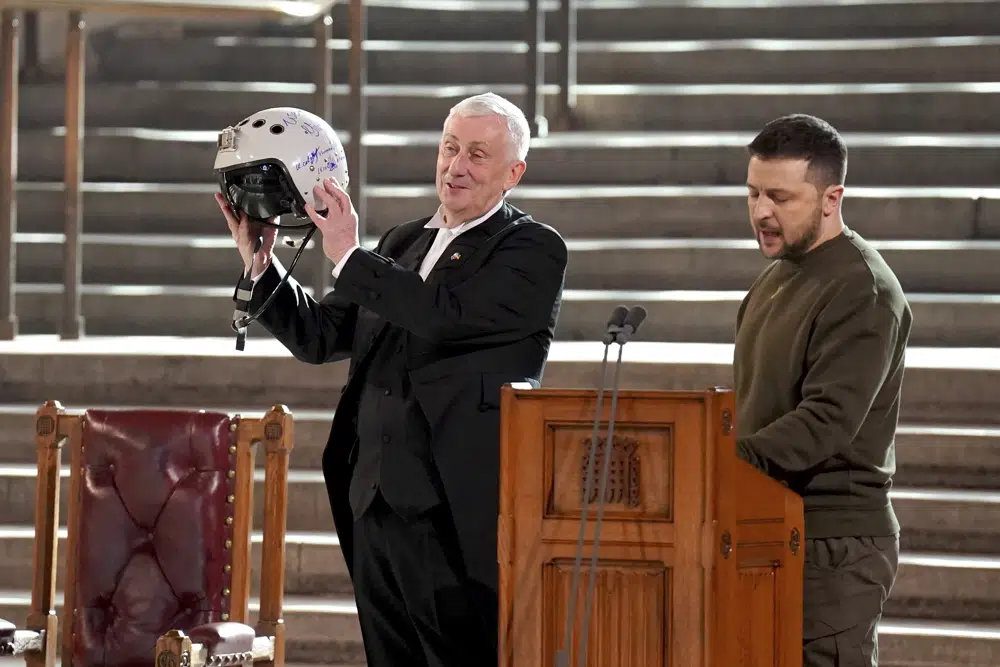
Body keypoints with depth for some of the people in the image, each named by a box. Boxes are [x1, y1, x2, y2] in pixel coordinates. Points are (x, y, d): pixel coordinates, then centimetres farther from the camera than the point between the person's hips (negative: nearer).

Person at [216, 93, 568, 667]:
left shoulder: (535, 250, -3)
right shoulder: (403, 243, 19)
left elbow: (449, 316, -19)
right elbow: (320, 336, 18)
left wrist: (349, 257, -15)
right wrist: (260, 264, 5)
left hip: (453, 514, -7)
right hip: (376, 505, 7)